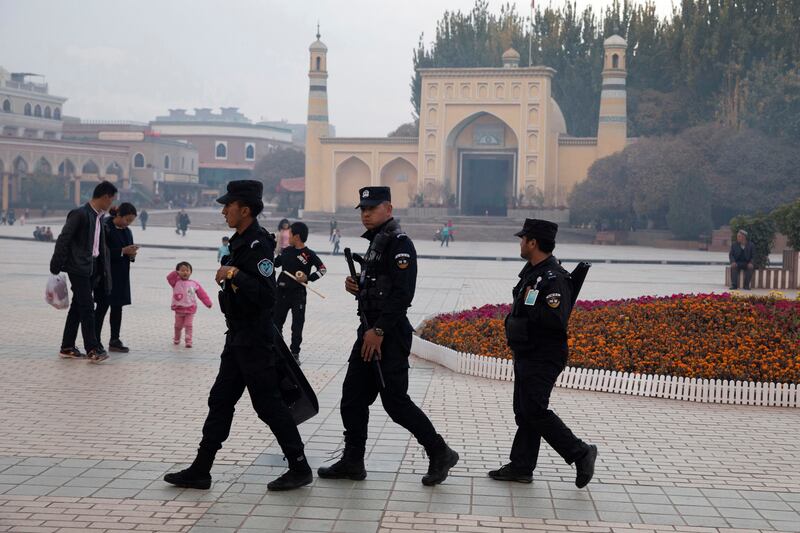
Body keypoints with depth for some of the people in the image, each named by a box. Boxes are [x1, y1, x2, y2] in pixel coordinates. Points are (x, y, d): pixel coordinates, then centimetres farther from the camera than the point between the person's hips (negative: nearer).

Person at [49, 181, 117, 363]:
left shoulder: (99, 217, 12)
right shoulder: (79, 214, -13)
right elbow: (63, 240, -13)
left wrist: (104, 270, 15)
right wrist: (56, 267, -13)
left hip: (93, 268, 9)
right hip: (79, 267, -9)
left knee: (78, 307, 12)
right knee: (87, 308, -10)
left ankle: (67, 348, 18)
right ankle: (93, 349, -9)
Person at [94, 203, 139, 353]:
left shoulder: (127, 231, 12)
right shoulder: (105, 228, -11)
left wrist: (132, 254, -5)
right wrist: (123, 251, -20)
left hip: (121, 275, 7)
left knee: (117, 308, 9)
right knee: (102, 307, -3)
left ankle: (115, 341, 14)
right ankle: (95, 341, 4)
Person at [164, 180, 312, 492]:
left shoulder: (259, 245, -19)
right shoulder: (240, 242, 12)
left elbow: (266, 295, -28)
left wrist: (234, 274, -28)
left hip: (255, 340, -10)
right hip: (238, 337, 10)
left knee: (268, 403, -2)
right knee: (220, 400, 11)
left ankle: (300, 468, 9)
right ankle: (200, 471, 17)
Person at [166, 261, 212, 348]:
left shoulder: (194, 284, -1)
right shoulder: (176, 282, -2)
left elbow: (202, 294, -1)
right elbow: (169, 278, -20)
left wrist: (208, 303, -6)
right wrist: (176, 273, -33)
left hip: (190, 309, -1)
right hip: (179, 309, 1)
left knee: (189, 325, -3)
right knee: (178, 326, 16)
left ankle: (188, 341, 0)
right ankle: (176, 339, 35)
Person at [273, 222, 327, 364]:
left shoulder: (309, 254, -9)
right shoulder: (286, 251, 5)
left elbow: (322, 269, -7)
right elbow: (274, 263, 19)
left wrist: (308, 278, -17)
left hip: (298, 295, -5)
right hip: (282, 292, 5)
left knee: (297, 325, 2)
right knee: (276, 322, 11)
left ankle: (295, 353, 12)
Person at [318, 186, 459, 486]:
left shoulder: (399, 243, -13)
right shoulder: (375, 242, 18)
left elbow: (402, 293, -22)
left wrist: (379, 330, -23)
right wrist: (356, 288, 5)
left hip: (389, 336, -10)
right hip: (370, 331, 10)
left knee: (395, 402, -6)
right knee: (352, 397, 10)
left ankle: (440, 454, 7)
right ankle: (352, 462, 18)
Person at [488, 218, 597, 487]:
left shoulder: (554, 278, -20)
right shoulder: (532, 272, 12)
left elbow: (556, 319, -30)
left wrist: (530, 305, -20)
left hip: (543, 359, -10)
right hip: (526, 355, 10)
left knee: (535, 411, -10)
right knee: (524, 411, 13)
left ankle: (581, 453, 1)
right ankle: (520, 467, 20)